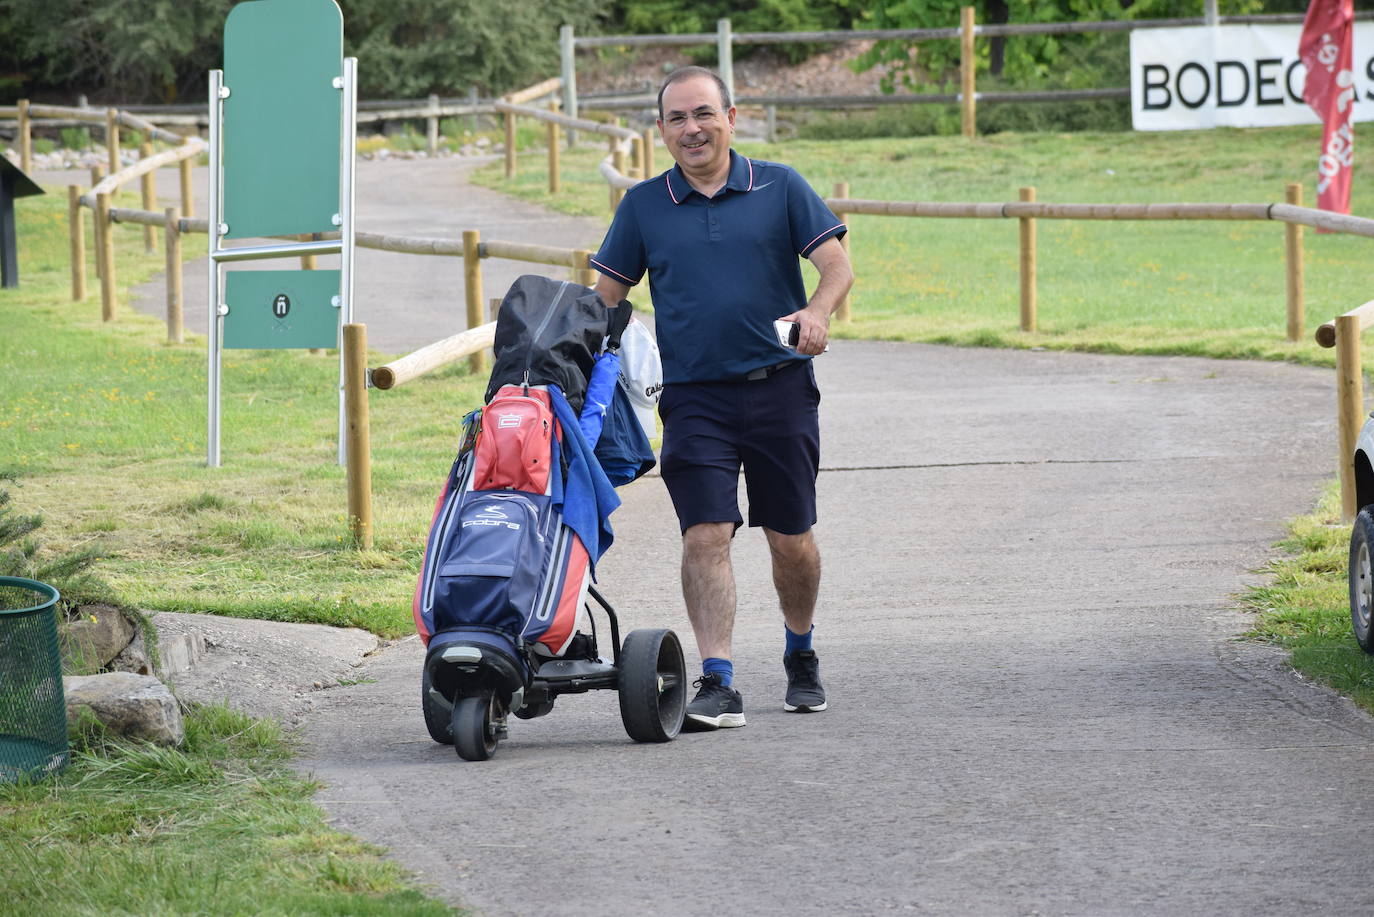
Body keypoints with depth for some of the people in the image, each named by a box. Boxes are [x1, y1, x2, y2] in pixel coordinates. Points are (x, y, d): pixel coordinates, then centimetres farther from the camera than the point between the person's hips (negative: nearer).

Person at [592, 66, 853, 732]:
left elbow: (837, 264, -1)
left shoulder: (779, 188, 4)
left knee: (791, 539, 7)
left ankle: (801, 657, 32)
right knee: (706, 535, -13)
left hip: (780, 386, 0)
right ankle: (717, 686, -16)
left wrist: (818, 310, -21)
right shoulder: (643, 206, 8)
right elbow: (606, 299, 11)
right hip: (695, 396, 0)